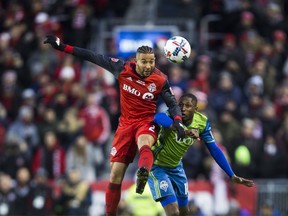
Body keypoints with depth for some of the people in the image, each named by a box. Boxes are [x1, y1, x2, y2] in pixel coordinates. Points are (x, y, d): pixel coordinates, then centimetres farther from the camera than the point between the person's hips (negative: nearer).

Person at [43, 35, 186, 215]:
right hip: (126, 123, 3)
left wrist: (178, 122, -20)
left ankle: (143, 173, -71)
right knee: (116, 174, -1)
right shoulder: (123, 69, -7)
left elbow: (172, 103, 0)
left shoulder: (160, 80, -10)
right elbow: (95, 58, -2)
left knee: (144, 144, -41)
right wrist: (63, 47, -2)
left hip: (147, 122, -3)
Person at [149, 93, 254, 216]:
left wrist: (232, 176, -9)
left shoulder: (202, 122, -13)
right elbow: (158, 117, -55)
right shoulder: (172, 115, -29)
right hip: (157, 166, -6)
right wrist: (184, 131, -70)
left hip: (176, 167, 6)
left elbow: (214, 150, -5)